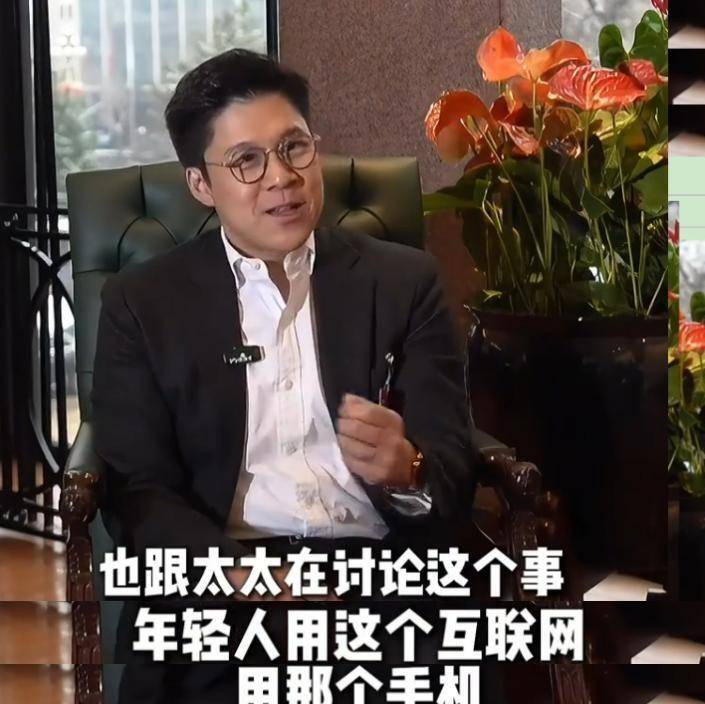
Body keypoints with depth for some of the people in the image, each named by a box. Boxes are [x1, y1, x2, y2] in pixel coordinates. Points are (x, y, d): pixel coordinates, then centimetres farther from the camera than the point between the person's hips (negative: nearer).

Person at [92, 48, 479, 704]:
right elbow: (138, 490, 1)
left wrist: (405, 468, -20)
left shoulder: (404, 280, 10)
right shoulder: (143, 300, 8)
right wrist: (241, 572, -19)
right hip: (217, 574, -1)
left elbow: (456, 473, 5)